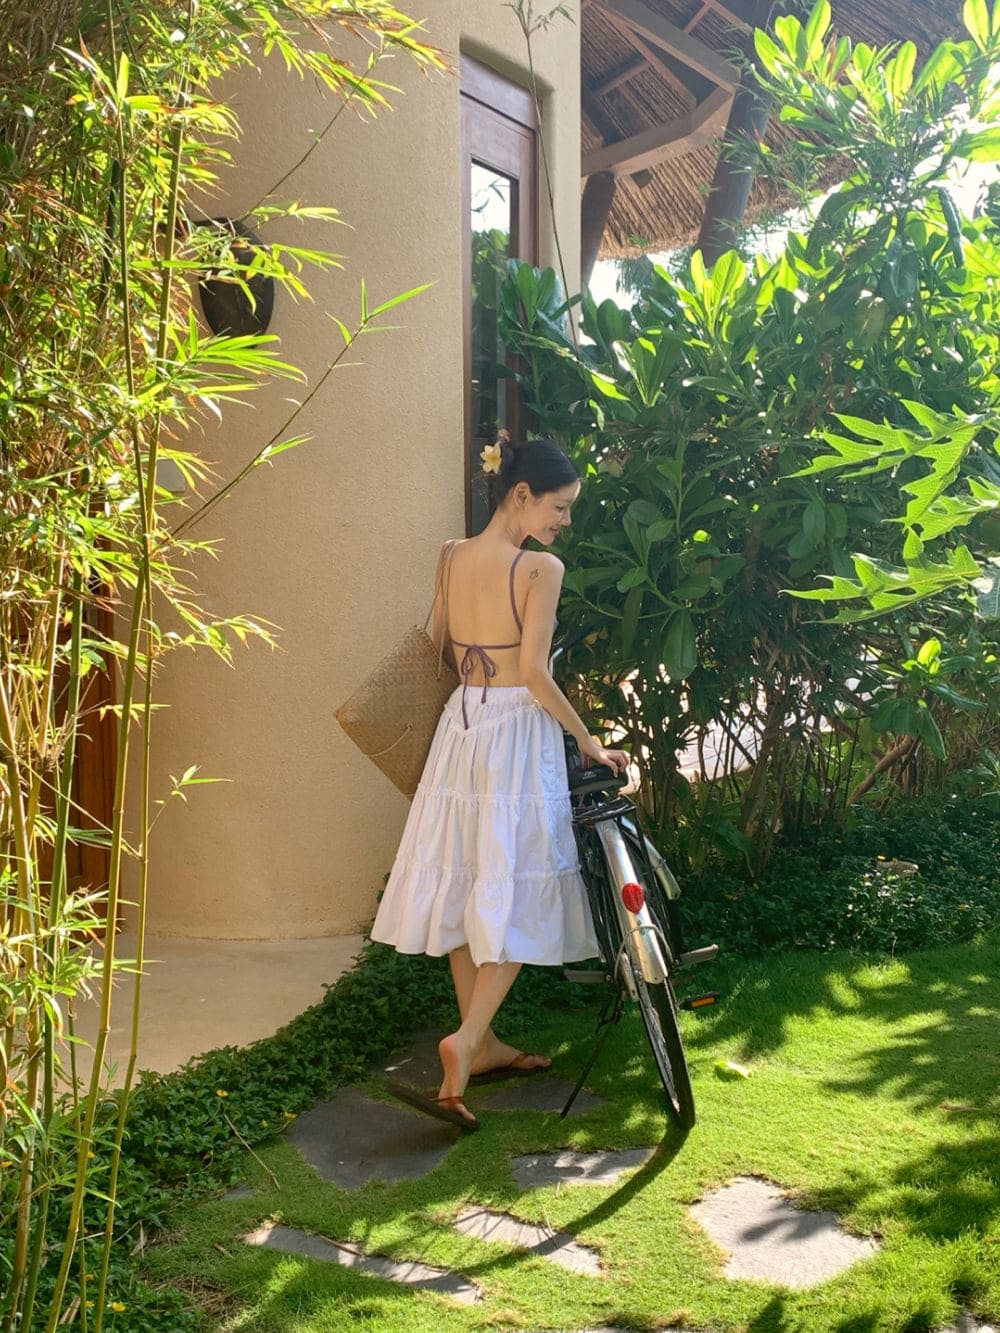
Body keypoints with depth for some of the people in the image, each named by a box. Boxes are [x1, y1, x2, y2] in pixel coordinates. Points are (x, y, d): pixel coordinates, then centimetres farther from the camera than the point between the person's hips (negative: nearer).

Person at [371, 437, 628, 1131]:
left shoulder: (451, 557, 5)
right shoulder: (541, 567, -14)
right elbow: (534, 671, -17)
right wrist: (590, 742, -7)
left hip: (460, 726, 7)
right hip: (519, 733, -7)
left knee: (465, 887, 13)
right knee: (518, 897, 1)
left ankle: (483, 1045, 24)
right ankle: (465, 1040, -12)